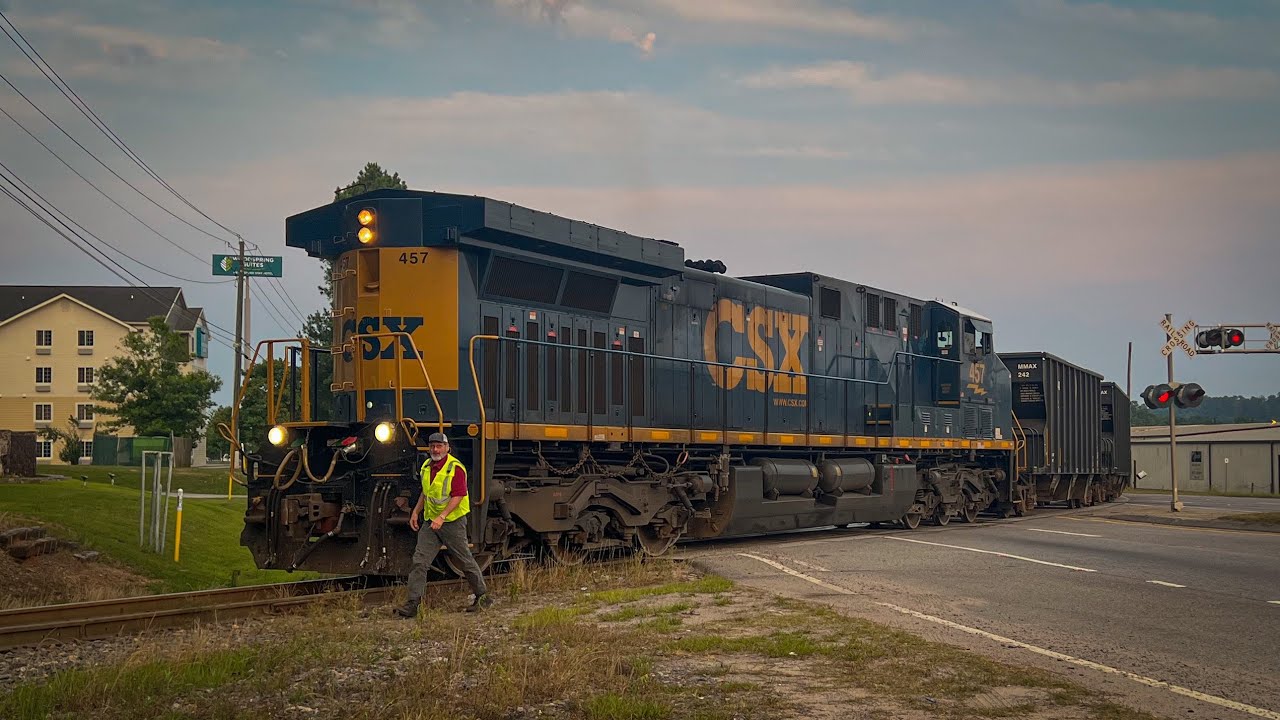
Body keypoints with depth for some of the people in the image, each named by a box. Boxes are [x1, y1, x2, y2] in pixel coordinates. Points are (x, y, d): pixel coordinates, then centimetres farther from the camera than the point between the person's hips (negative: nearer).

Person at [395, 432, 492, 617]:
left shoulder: (455, 468, -15)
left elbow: (458, 496, -21)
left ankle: (483, 597, 22)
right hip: (430, 521, 7)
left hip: (452, 521, -6)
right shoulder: (426, 466, 10)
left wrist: (441, 517, -28)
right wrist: (416, 512, 15)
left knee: (465, 560, 6)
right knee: (419, 561, -4)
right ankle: (413, 603, -5)